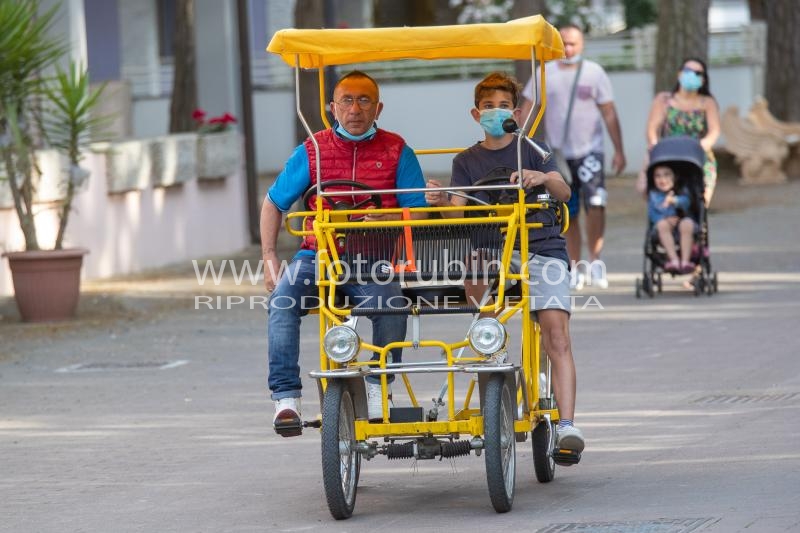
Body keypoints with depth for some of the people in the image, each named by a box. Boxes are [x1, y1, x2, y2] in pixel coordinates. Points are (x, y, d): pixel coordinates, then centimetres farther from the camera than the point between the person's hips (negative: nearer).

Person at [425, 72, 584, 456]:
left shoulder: (530, 150, 7)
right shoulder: (466, 161, 12)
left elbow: (564, 192, -6)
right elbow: (459, 213, -1)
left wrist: (541, 178, -27)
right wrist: (440, 203, -23)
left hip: (543, 248, -2)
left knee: (556, 333, -15)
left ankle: (567, 425, -22)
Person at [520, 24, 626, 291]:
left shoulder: (594, 73, 1)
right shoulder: (545, 74, 4)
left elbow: (609, 113, 3)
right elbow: (527, 110, 6)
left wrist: (619, 151, 1)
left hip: (590, 150, -2)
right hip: (558, 154, 2)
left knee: (596, 203, -19)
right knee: (568, 215, 6)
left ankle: (595, 259, -9)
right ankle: (575, 267, 16)